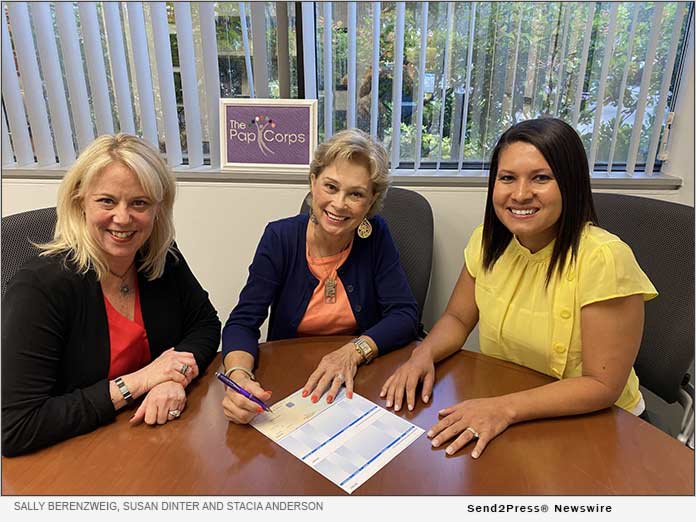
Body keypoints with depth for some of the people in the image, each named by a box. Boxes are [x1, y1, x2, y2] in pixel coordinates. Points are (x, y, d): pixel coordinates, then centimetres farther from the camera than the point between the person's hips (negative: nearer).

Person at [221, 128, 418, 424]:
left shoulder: (376, 236, -8)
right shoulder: (280, 237, -10)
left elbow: (405, 316, -8)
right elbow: (242, 322, -13)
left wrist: (354, 352, -24)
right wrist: (239, 376, -32)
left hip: (360, 380, 0)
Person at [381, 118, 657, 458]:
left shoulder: (603, 259, -22)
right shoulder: (488, 240, -6)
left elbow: (603, 385, -18)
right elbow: (458, 318, 3)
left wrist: (507, 408, -28)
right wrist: (425, 353, -17)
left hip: (588, 426, -4)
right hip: (496, 406, 4)